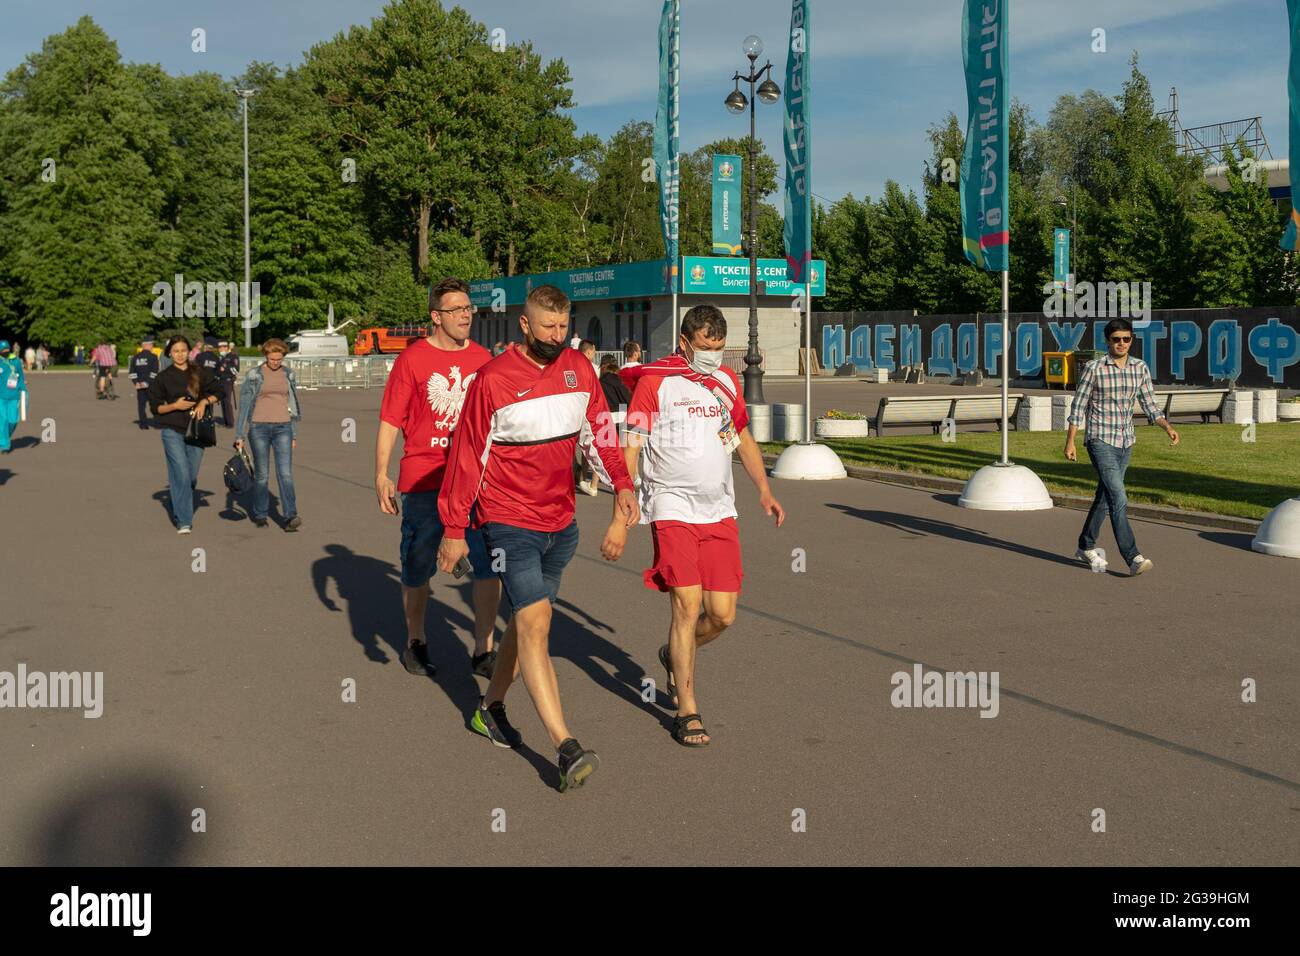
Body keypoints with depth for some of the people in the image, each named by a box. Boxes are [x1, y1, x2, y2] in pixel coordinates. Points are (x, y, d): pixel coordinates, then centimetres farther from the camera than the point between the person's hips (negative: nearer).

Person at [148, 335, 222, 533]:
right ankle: (183, 521, -8)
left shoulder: (200, 373, 5)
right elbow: (155, 406, 3)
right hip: (173, 430, -3)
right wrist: (175, 406, -14)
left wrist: (204, 401, -6)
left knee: (192, 476, 8)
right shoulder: (163, 377, 1)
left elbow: (217, 391, 13)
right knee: (182, 474, -12)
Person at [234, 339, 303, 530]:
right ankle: (260, 515, 20)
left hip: (283, 428, 2)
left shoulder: (288, 374, 9)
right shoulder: (254, 375, -2)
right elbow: (244, 405, -1)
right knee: (261, 474, 5)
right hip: (259, 427, -2)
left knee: (285, 473, -9)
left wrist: (294, 435, 15)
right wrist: (239, 436, -5)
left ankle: (290, 517, -15)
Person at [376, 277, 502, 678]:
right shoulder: (412, 359, -3)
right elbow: (390, 421, -3)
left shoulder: (482, 359, 7)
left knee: (489, 564, -2)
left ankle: (484, 650, 9)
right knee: (417, 567, 10)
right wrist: (381, 475, -9)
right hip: (424, 480, -3)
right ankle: (415, 642, 30)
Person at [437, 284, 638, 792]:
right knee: (534, 622, -13)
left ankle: (491, 705, 37)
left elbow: (601, 428, 13)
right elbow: (468, 455, -8)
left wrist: (622, 483, 1)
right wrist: (454, 530, -7)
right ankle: (566, 748, -16)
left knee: (527, 618, 17)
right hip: (510, 520, -6)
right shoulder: (494, 379, -12)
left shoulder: (578, 368, 3)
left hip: (561, 521, 6)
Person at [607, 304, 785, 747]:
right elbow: (630, 448, -6)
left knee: (722, 614, 1)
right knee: (687, 605, -12)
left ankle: (674, 656, 33)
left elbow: (743, 437, 24)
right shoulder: (655, 380, -5)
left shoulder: (727, 380, 11)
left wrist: (764, 490, 12)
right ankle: (687, 711, 2)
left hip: (720, 511, 5)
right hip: (672, 507, -5)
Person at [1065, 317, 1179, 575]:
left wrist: (1168, 427, -7)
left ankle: (1086, 547, 32)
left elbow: (1150, 406, 9)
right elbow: (1078, 407, -3)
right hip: (1100, 441, -6)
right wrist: (1070, 441, -4)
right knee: (1118, 499, -16)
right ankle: (1133, 557, -19)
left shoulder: (1140, 368, 5)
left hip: (1126, 443, 6)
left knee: (1105, 497, 16)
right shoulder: (1094, 368, -8)